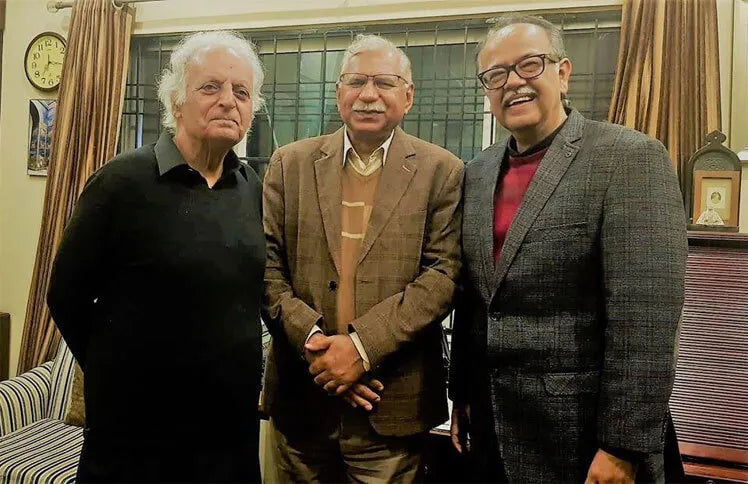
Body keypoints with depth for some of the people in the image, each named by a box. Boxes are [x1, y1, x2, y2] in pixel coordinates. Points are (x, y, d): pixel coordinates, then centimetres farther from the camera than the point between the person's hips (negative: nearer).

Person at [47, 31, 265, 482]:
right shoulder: (122, 182, -12)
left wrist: (241, 370, 9)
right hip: (136, 432, -4)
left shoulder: (251, 187, 3)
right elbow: (68, 297, -6)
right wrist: (121, 374, 1)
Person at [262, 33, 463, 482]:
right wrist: (314, 341, -13)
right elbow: (268, 266, 0)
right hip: (300, 397, 2)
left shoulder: (441, 171, -1)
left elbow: (443, 274, -9)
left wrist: (362, 345, -17)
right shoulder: (290, 163, 5)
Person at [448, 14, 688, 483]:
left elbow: (646, 316, -17)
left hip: (582, 433, -5)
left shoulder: (630, 157, -13)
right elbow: (471, 297, 10)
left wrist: (623, 446, -17)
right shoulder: (477, 173, 6)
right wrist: (463, 395, 11)